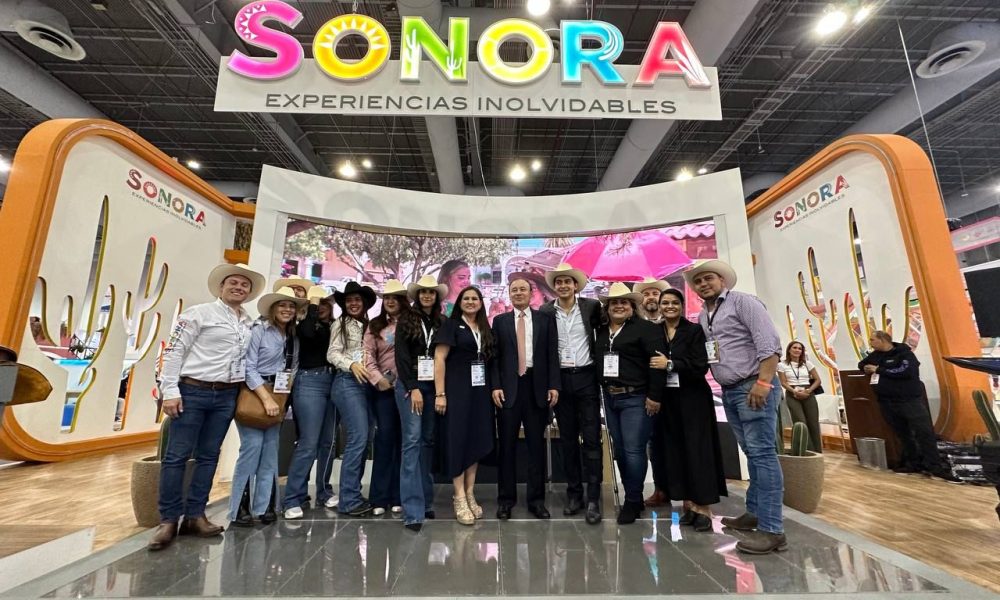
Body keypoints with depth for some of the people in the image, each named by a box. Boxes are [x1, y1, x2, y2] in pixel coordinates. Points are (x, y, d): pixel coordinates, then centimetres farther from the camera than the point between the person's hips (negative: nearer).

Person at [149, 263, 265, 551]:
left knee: (209, 456, 10)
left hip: (226, 396, 5)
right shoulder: (200, 313, -3)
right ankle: (168, 520, 13)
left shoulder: (250, 323, 10)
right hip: (192, 391, -4)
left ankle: (195, 515, 20)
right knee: (177, 455, 1)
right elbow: (174, 351, -6)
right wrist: (170, 391, -10)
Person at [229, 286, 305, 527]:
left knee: (270, 451, 5)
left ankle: (264, 506, 14)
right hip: (252, 395, -5)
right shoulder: (258, 330, -9)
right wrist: (266, 398, -18)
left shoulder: (294, 339, 9)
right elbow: (248, 367, -14)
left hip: (277, 398, 6)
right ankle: (239, 509, 3)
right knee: (252, 446, -11)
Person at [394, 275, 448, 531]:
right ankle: (412, 511, -6)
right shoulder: (406, 319, 1)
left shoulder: (441, 323, 10)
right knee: (412, 440, -9)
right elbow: (401, 355, -5)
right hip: (409, 385, -4)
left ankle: (426, 501, 19)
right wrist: (413, 388, -11)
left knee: (429, 440, 8)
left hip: (433, 386, 4)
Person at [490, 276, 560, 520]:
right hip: (508, 388, 0)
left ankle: (536, 499, 21)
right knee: (507, 445, 7)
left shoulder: (545, 319, 7)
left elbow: (553, 354, 3)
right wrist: (495, 386, -6)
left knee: (536, 444, 8)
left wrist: (554, 386, -5)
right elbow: (494, 356, 4)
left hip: (537, 387, 0)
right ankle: (506, 499, 20)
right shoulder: (500, 321, 8)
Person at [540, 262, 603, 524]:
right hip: (560, 379, 1)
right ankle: (574, 494, 22)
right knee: (567, 439, 10)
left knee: (591, 439, 0)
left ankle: (593, 499, 10)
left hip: (586, 377, -1)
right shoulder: (545, 311, 1)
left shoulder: (592, 306, 0)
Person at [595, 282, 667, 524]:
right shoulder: (601, 331, 12)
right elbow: (598, 361, 14)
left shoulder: (645, 328, -6)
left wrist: (655, 396, -17)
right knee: (619, 450, 12)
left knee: (633, 450, -5)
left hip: (636, 399, -6)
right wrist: (603, 391, 8)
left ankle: (633, 501, 12)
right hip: (610, 398, 6)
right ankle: (632, 496, 27)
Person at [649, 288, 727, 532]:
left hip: (693, 398, -3)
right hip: (667, 400, 4)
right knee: (675, 451, 5)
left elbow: (701, 366, -11)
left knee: (697, 450, 0)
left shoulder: (694, 330, -3)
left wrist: (670, 364, -16)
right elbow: (650, 365, 10)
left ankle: (703, 508, 7)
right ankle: (688, 504, 16)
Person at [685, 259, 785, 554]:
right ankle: (755, 512, 25)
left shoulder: (742, 301, -6)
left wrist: (763, 382, -22)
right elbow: (702, 354, 17)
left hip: (754, 387, -7)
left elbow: (769, 343, -14)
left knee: (762, 454, -7)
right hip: (729, 392, 7)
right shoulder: (702, 318, 15)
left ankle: (771, 530, -2)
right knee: (752, 454, 15)